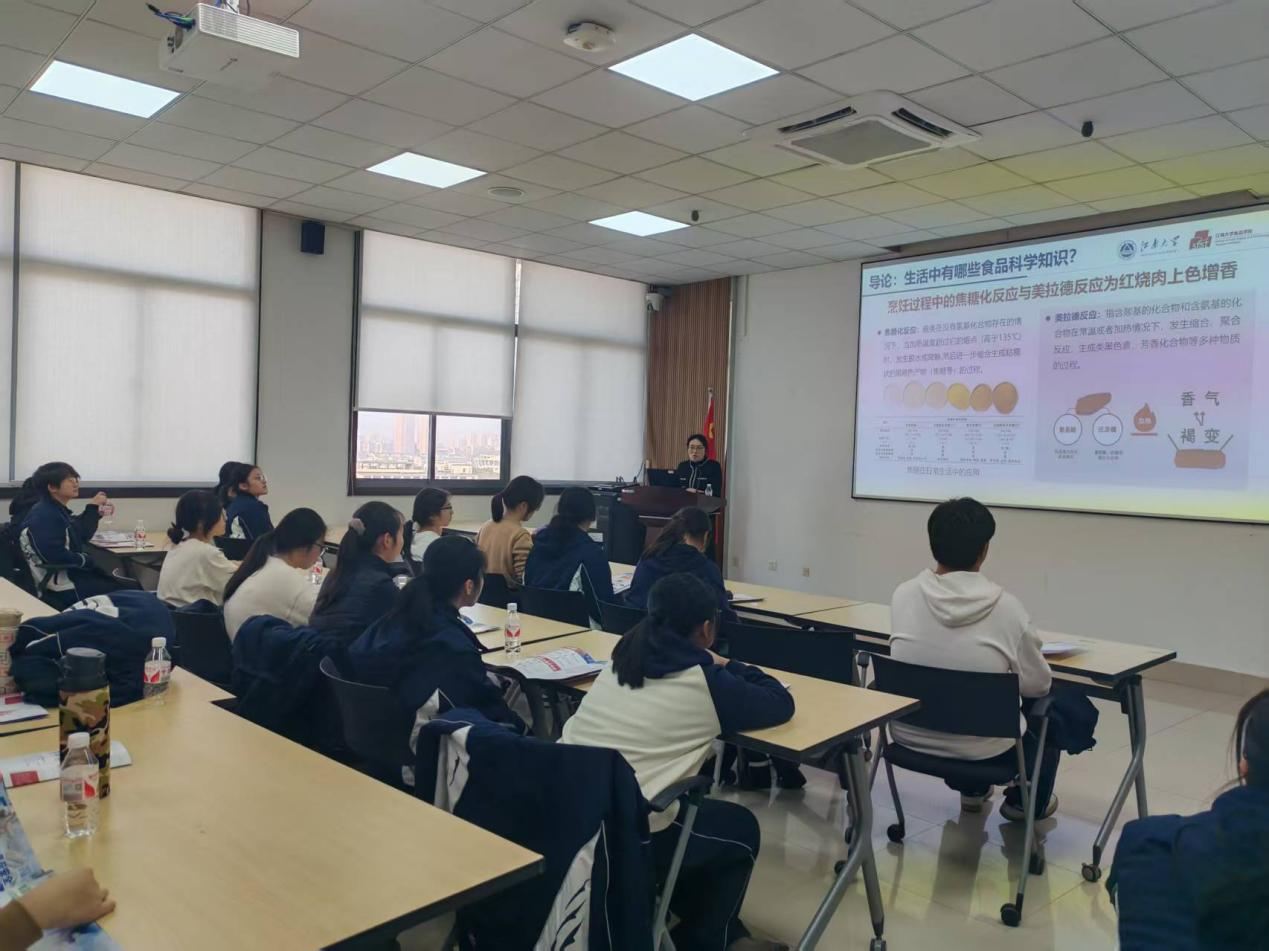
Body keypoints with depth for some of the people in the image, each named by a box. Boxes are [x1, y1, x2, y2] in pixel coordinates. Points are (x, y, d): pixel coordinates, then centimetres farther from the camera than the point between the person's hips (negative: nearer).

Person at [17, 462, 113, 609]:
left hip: (71, 573, 10)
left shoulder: (58, 511, 11)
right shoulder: (43, 516, -19)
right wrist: (88, 560, -11)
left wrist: (93, 508, 9)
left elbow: (82, 537, 15)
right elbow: (56, 557, -25)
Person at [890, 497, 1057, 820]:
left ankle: (971, 789, 51)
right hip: (979, 746, -3)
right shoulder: (1006, 606, -18)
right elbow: (1037, 685, -6)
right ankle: (1026, 802, 42)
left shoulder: (903, 594, -10)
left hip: (909, 735, 3)